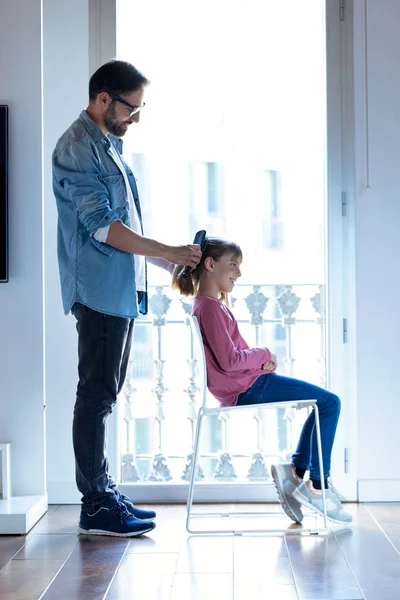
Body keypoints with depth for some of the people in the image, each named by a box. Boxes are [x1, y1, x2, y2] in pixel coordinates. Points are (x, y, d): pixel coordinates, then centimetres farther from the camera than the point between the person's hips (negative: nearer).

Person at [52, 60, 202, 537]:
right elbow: (101, 225, -19)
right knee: (96, 394, -6)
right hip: (100, 289, -10)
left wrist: (168, 263, 20)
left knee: (104, 393, 12)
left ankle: (101, 491, 20)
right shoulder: (77, 148, -12)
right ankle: (96, 508, -1)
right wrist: (167, 252, -19)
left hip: (121, 290, 10)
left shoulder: (107, 144, 19)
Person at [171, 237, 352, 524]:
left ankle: (297, 471, 14)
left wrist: (260, 360, 1)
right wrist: (265, 355, -6)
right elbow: (229, 360, -23)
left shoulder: (205, 304, 17)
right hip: (248, 389, -11)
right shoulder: (210, 306, -17)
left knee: (324, 403, 17)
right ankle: (317, 484, -3)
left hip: (245, 386, 11)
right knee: (330, 402, -8)